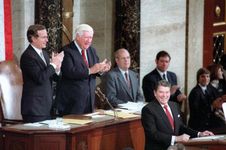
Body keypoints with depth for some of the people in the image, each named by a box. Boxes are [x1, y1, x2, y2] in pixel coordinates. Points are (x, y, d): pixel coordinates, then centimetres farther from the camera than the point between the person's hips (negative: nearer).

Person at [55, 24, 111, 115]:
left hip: (89, 97, 7)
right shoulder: (67, 51, -11)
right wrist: (90, 70, -27)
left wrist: (101, 69, -10)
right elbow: (69, 72, -23)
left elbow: (95, 68, 14)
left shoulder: (92, 51, 14)